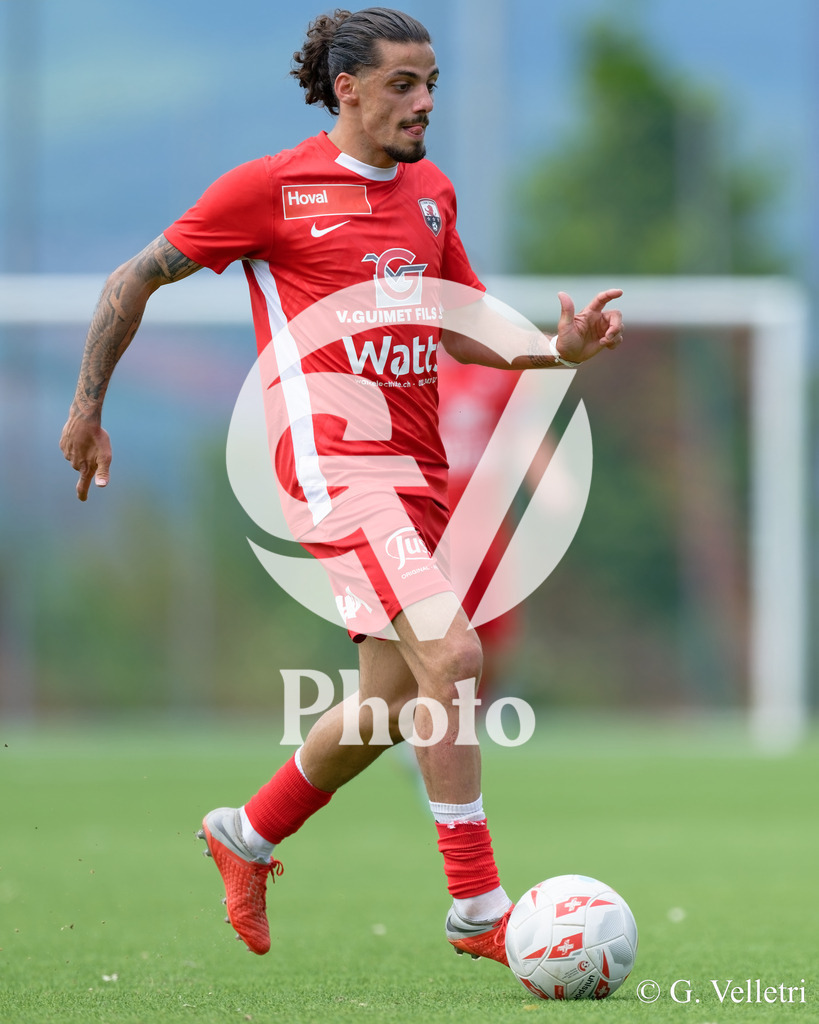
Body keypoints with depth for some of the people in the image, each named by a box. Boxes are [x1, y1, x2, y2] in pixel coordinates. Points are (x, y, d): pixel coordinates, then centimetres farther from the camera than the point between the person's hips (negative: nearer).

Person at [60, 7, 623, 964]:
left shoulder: (431, 191, 16)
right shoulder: (271, 186, -3)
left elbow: (468, 328, 22)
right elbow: (134, 281, 5)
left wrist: (555, 349, 3)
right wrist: (87, 407, 5)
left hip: (416, 468, 8)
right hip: (335, 454, -8)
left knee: (394, 696, 11)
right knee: (451, 654, -20)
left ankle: (247, 836, 34)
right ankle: (478, 909, -14)